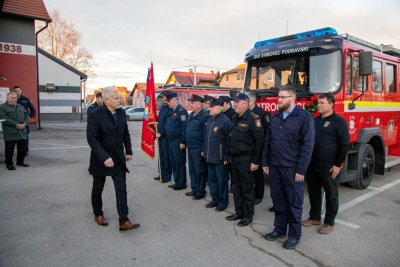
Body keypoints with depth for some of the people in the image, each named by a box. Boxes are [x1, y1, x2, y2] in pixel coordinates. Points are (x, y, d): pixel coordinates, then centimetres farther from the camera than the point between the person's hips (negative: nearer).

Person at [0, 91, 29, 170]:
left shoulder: (20, 107, 17)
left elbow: (26, 116, 12)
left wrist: (24, 124, -8)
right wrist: (16, 124, -20)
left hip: (22, 132, 5)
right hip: (10, 133, -5)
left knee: (22, 148, 11)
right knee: (9, 149, 1)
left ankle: (20, 161, 28)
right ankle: (9, 163, 15)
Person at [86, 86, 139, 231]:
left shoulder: (121, 112, -1)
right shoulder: (95, 115, -17)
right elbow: (92, 138, -20)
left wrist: (128, 151, 10)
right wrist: (104, 157, -26)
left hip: (118, 158, 4)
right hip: (101, 159, -4)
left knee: (121, 189, -1)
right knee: (98, 188, 15)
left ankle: (124, 221, 3)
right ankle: (98, 215, 36)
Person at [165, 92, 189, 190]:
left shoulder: (181, 111, -13)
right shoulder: (172, 111, 15)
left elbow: (184, 127, -19)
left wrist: (182, 142, -21)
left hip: (178, 142, -9)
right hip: (171, 141, 9)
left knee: (179, 163, 0)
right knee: (174, 163, 15)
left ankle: (181, 184, 11)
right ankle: (177, 181, 27)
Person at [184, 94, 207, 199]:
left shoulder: (204, 116, -16)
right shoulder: (191, 115, 12)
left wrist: (204, 149, -20)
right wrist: (185, 142, 17)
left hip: (198, 148, -9)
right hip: (190, 147, 9)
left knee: (200, 171, 3)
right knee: (192, 170, 18)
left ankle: (201, 192, 16)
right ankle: (194, 189, 31)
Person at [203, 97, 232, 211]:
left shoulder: (225, 121, -15)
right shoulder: (209, 120, 9)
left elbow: (229, 141, -16)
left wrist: (227, 157, -15)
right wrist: (204, 151, 17)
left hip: (220, 158, -8)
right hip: (210, 157, 8)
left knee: (221, 181, 6)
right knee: (211, 179, 18)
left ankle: (222, 202, 21)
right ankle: (215, 199, 33)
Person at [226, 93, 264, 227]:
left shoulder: (252, 119, -14)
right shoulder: (235, 118, 10)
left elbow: (260, 141, -16)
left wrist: (256, 161, -17)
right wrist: (229, 155, 14)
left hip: (246, 159, -8)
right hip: (234, 158, 8)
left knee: (247, 188, 4)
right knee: (236, 186, 15)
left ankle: (248, 215, 18)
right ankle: (239, 212, 29)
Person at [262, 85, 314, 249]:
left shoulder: (304, 117, -8)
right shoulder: (275, 117, 11)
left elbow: (308, 145, -12)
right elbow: (268, 141, 15)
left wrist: (301, 170, -15)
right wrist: (265, 162, 9)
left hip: (292, 168, -5)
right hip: (274, 166, 6)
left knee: (294, 202, 7)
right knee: (277, 199, 14)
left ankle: (294, 234, 22)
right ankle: (280, 229, 30)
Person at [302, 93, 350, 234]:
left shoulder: (339, 121, -7)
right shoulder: (314, 121, 11)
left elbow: (345, 144, -10)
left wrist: (338, 164, -13)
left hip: (329, 167, -6)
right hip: (312, 166, 6)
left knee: (331, 195, 7)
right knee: (313, 192, 14)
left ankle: (329, 222, 19)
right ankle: (314, 217, 29)